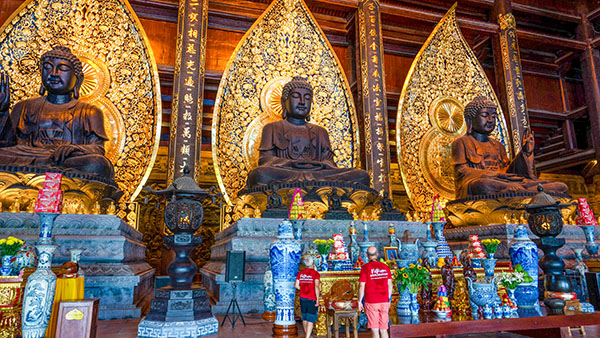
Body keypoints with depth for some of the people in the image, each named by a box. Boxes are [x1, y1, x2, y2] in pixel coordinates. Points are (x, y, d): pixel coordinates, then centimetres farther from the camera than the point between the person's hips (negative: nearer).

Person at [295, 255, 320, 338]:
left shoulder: (300, 273, 5)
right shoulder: (315, 273, -9)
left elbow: (297, 286, 4)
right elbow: (316, 286, -17)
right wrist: (317, 299, -14)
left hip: (302, 298, 5)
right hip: (312, 299, -5)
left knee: (304, 318, 18)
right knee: (311, 320, -1)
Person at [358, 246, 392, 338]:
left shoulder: (365, 267, -7)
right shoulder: (385, 267, 5)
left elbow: (361, 286, -9)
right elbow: (390, 285, 8)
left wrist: (359, 301, 0)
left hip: (371, 302, -4)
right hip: (384, 302, 4)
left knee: (374, 330, 3)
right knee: (383, 329, 12)